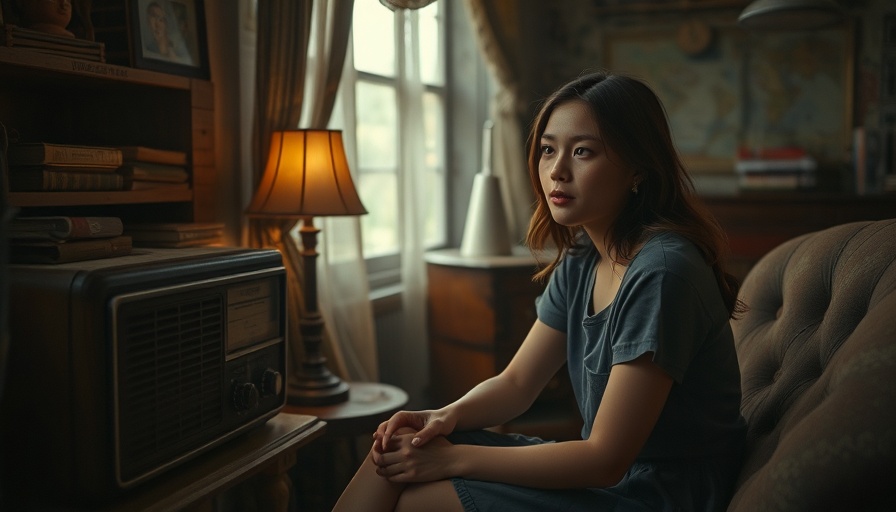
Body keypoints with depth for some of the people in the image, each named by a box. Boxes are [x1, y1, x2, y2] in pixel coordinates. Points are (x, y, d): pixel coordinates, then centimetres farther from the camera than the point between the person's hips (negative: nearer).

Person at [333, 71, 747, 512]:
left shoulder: (660, 271, -25)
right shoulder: (580, 260, 4)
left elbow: (605, 459, -23)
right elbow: (516, 383, 8)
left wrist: (454, 459, -19)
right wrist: (447, 416, -14)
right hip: (600, 469, 8)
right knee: (396, 452, -5)